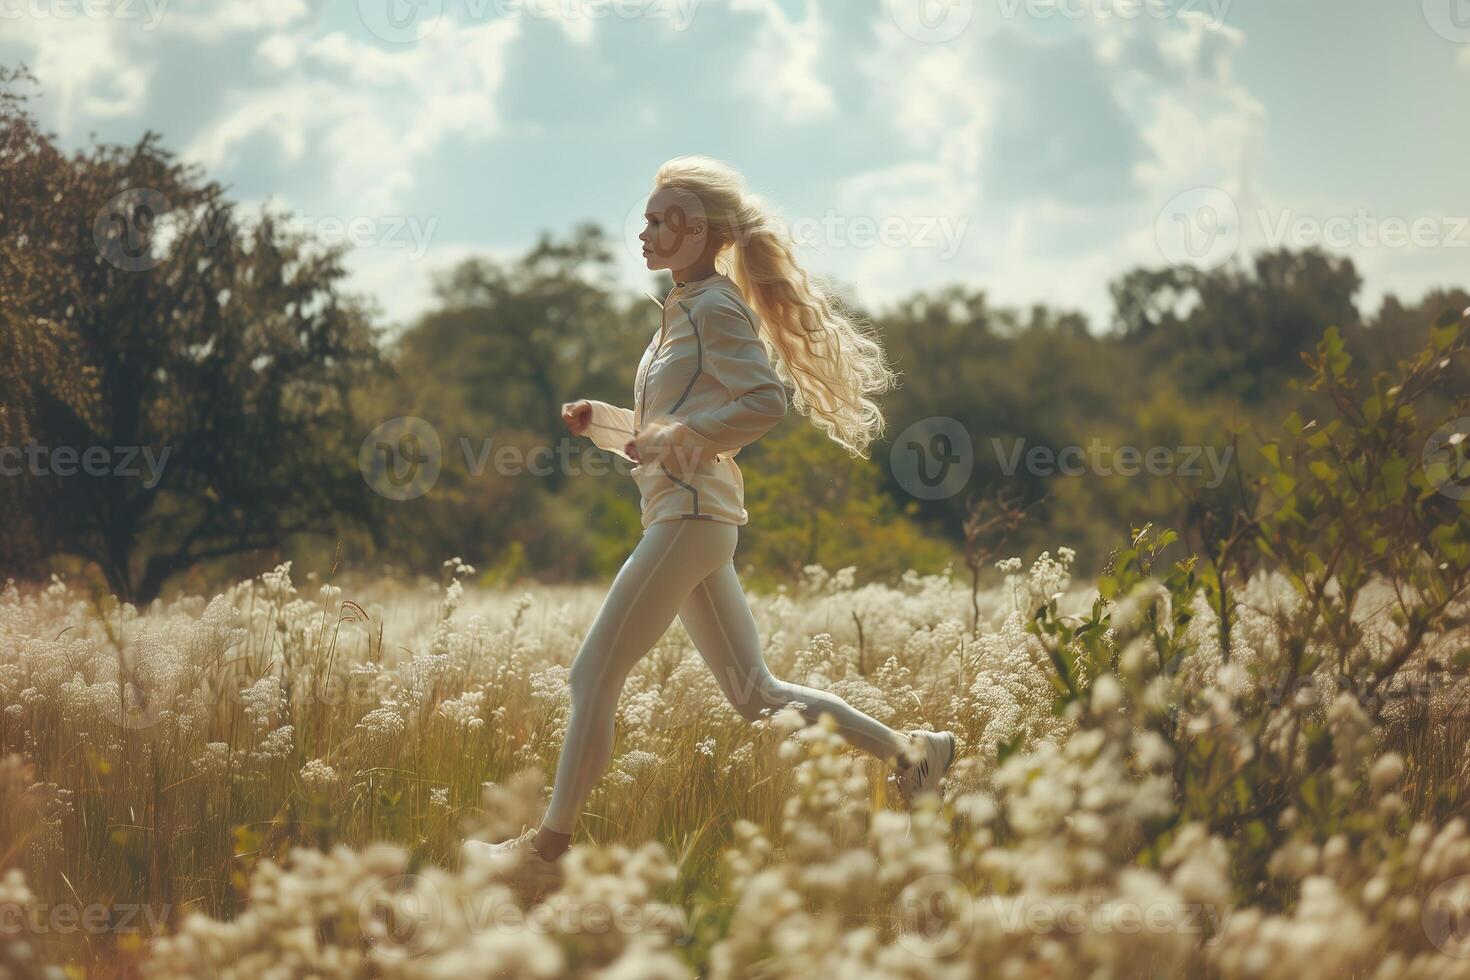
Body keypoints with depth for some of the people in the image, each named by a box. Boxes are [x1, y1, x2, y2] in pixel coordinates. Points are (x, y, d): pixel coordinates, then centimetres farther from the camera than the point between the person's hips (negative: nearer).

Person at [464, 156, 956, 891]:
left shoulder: (715, 309, -10)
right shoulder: (686, 309, 19)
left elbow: (766, 403, -21)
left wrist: (680, 437, -20)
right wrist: (602, 422, 10)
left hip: (691, 515, -10)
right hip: (686, 516, 10)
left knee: (593, 674, -6)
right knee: (753, 693, 10)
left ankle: (551, 840, 0)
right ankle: (908, 750, 12)